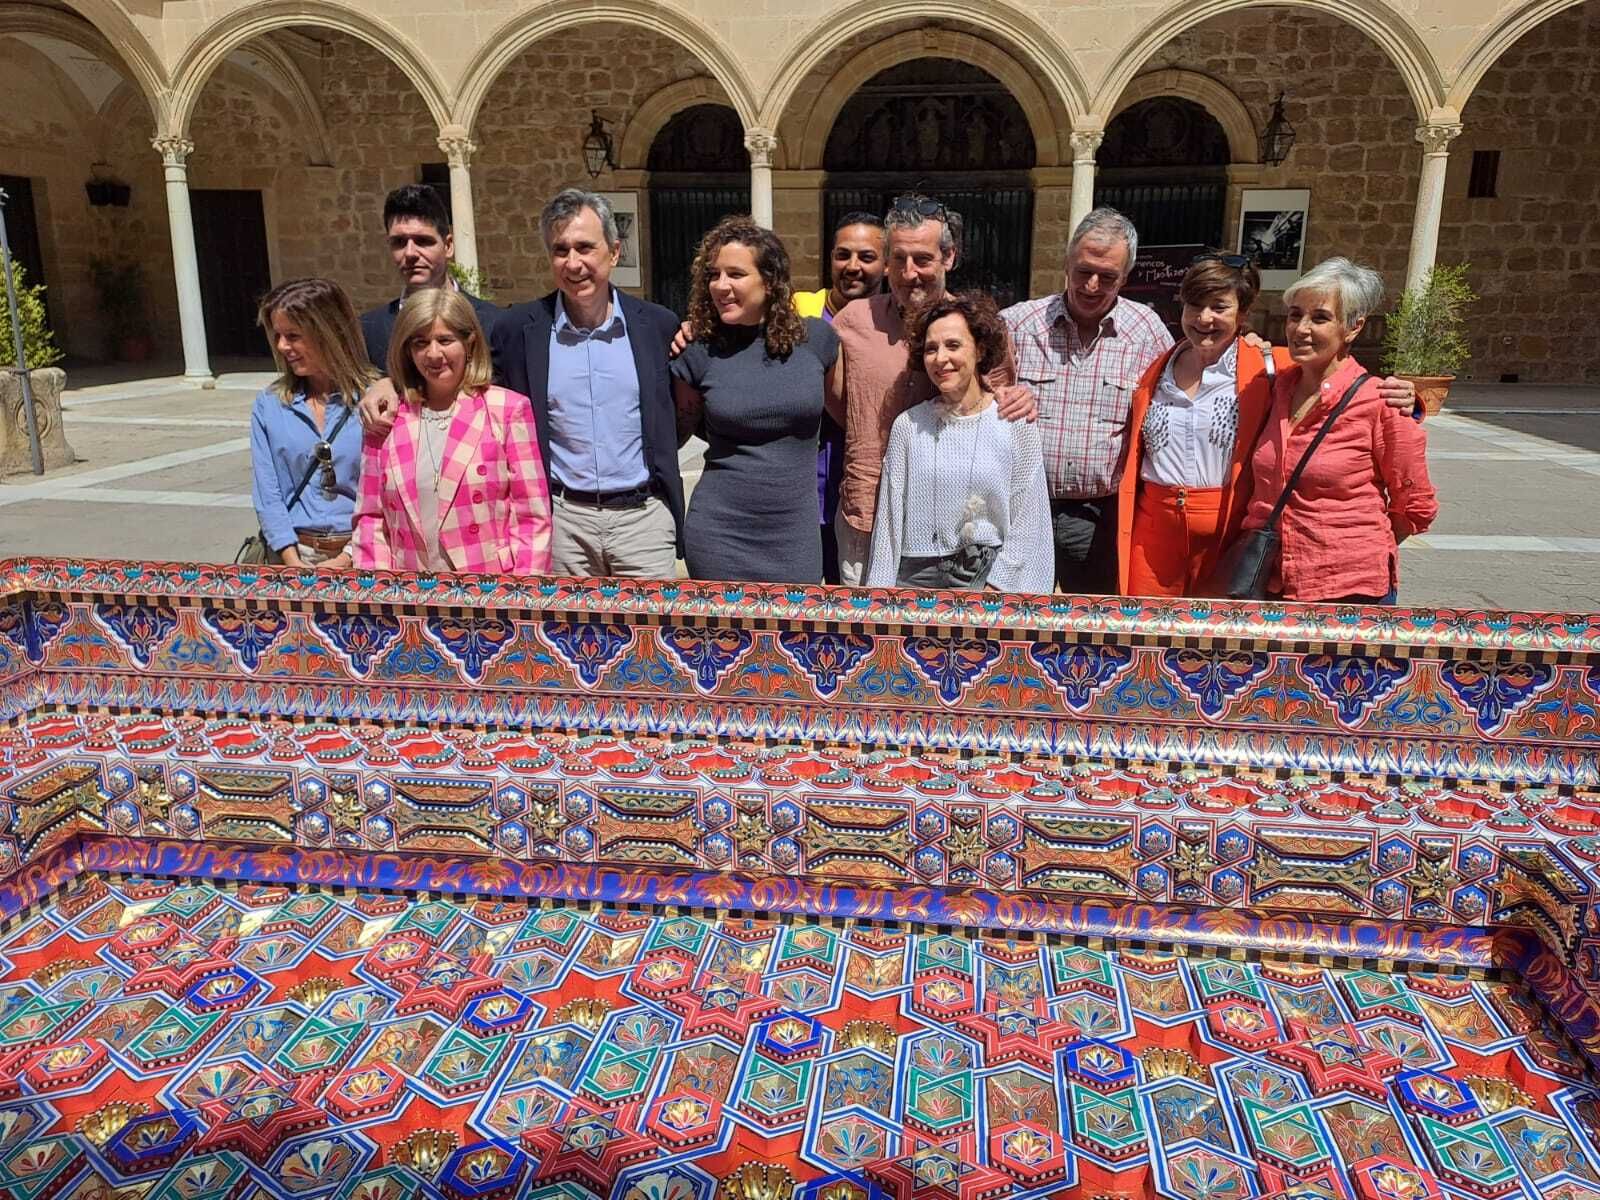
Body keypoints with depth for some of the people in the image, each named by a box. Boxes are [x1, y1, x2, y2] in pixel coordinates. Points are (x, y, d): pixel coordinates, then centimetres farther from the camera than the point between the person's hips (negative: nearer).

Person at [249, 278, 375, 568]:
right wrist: (294, 562, -7)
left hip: (360, 554, -2)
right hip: (295, 551, 2)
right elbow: (267, 492, 5)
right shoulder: (268, 406, 8)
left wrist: (347, 559, -12)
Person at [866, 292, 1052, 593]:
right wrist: (881, 591, 0)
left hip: (989, 575, -1)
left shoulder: (1016, 424, -1)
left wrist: (995, 589, -7)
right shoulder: (908, 425, 2)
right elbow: (889, 520, 4)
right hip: (916, 576, 1)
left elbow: (1026, 523, -1)